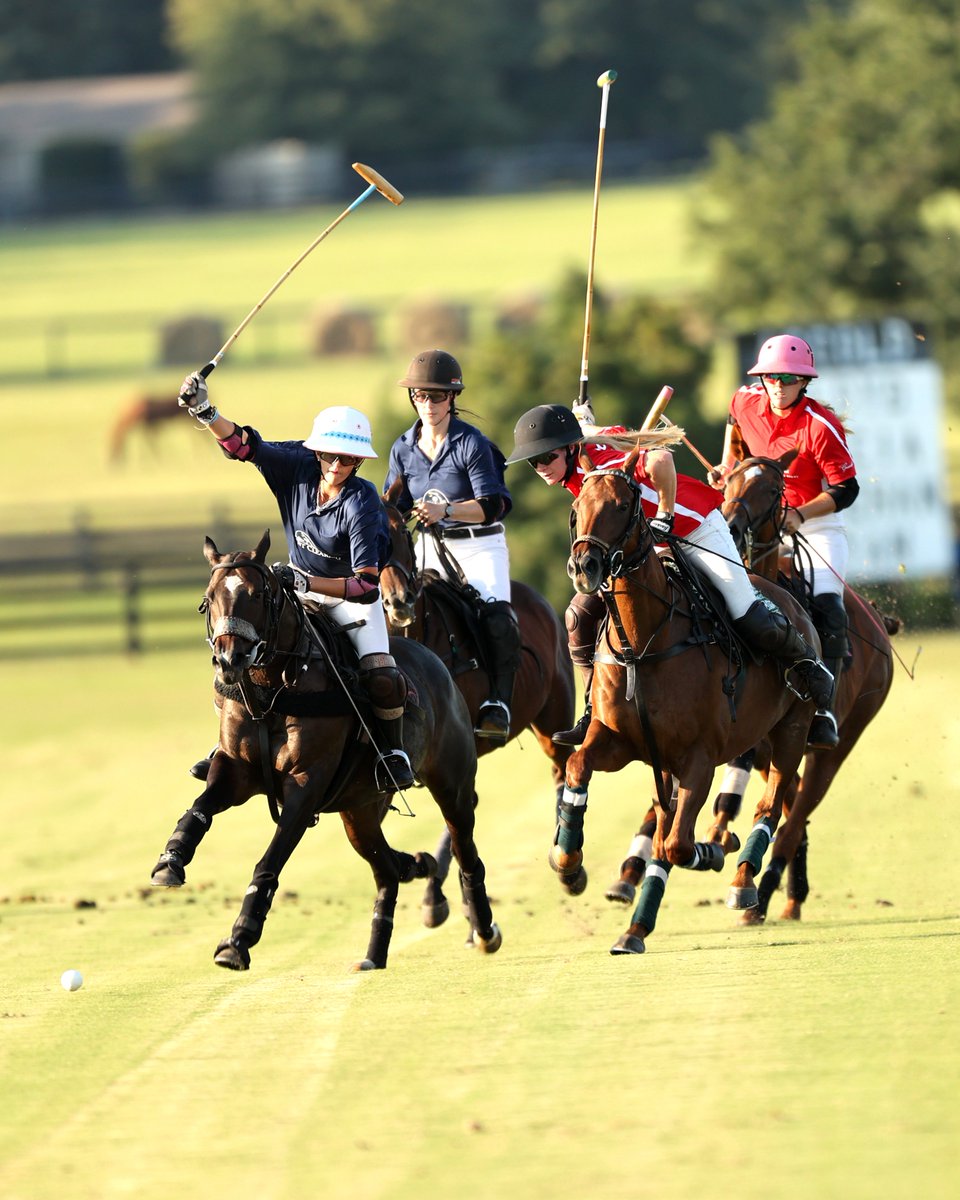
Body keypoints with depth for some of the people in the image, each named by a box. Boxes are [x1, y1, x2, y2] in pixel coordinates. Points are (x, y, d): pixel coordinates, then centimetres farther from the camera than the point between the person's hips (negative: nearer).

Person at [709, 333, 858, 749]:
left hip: (817, 524, -5)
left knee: (826, 606, -22)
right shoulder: (747, 403, -6)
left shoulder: (820, 426, -21)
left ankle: (823, 710, -24)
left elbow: (846, 490, -18)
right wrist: (728, 467, 9)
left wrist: (800, 515, -31)